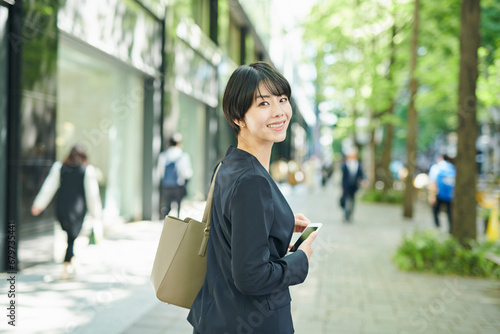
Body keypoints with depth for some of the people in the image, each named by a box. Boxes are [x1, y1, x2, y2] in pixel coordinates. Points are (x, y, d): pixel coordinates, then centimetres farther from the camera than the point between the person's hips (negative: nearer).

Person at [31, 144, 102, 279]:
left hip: (61, 207, 3)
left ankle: (70, 265, 21)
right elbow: (92, 193, -2)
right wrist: (96, 212, 5)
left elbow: (48, 187, 5)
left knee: (70, 234, 18)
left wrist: (38, 205, 12)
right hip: (78, 208, -3)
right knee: (72, 236, 2)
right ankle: (68, 266, -4)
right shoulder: (88, 170, -3)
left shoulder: (59, 167, 3)